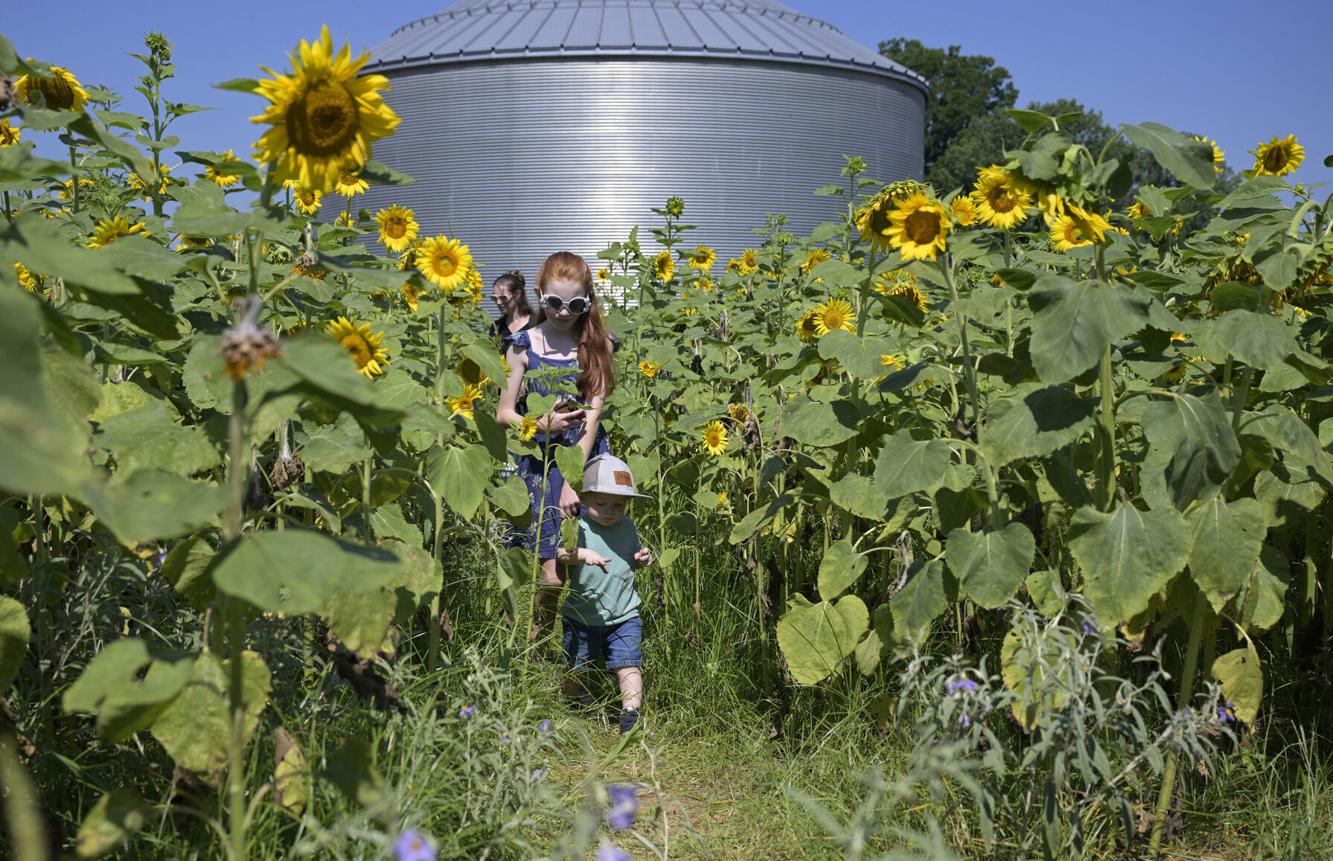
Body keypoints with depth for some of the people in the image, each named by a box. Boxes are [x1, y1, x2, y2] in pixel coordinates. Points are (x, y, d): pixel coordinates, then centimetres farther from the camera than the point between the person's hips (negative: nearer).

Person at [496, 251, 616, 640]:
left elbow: (592, 416, -4)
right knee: (553, 576, -8)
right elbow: (504, 413, 5)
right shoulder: (524, 346, 2)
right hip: (540, 463, -1)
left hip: (588, 461, 1)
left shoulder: (596, 345, 3)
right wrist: (543, 424, -15)